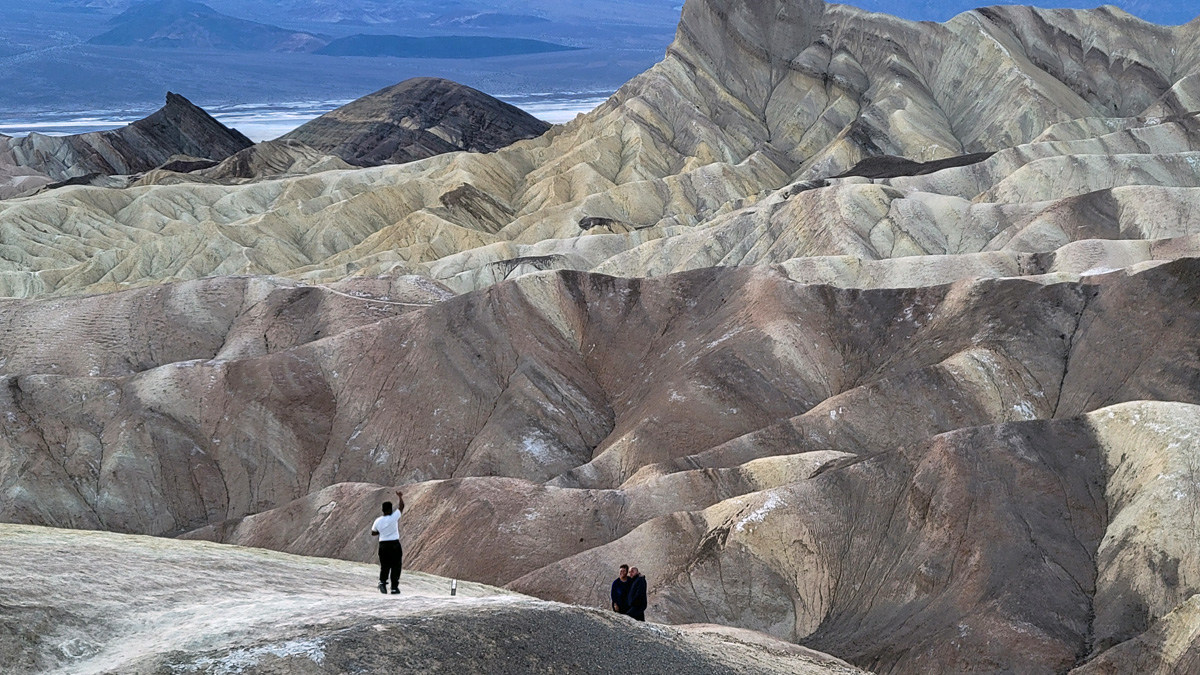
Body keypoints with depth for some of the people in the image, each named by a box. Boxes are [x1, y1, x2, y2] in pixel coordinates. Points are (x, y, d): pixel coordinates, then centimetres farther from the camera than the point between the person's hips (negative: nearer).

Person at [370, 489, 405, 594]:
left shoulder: (378, 521, -2)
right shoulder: (394, 517, -13)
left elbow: (373, 533, 10)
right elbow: (401, 506, -2)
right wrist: (400, 496, 13)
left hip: (383, 545, 4)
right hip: (394, 545, -4)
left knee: (384, 566, 12)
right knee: (395, 566, 4)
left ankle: (382, 581, -10)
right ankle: (394, 587, 3)